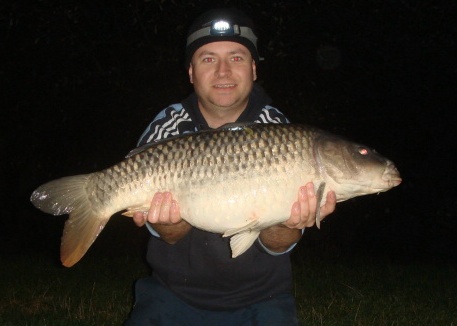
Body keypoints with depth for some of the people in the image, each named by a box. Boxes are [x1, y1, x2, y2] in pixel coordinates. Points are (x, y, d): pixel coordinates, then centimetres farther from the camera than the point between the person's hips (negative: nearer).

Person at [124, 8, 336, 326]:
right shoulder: (166, 129, -6)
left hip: (258, 298, 0)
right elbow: (169, 236, -11)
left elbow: (275, 246, -12)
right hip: (175, 292, 1)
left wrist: (287, 226, -35)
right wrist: (172, 222, -33)